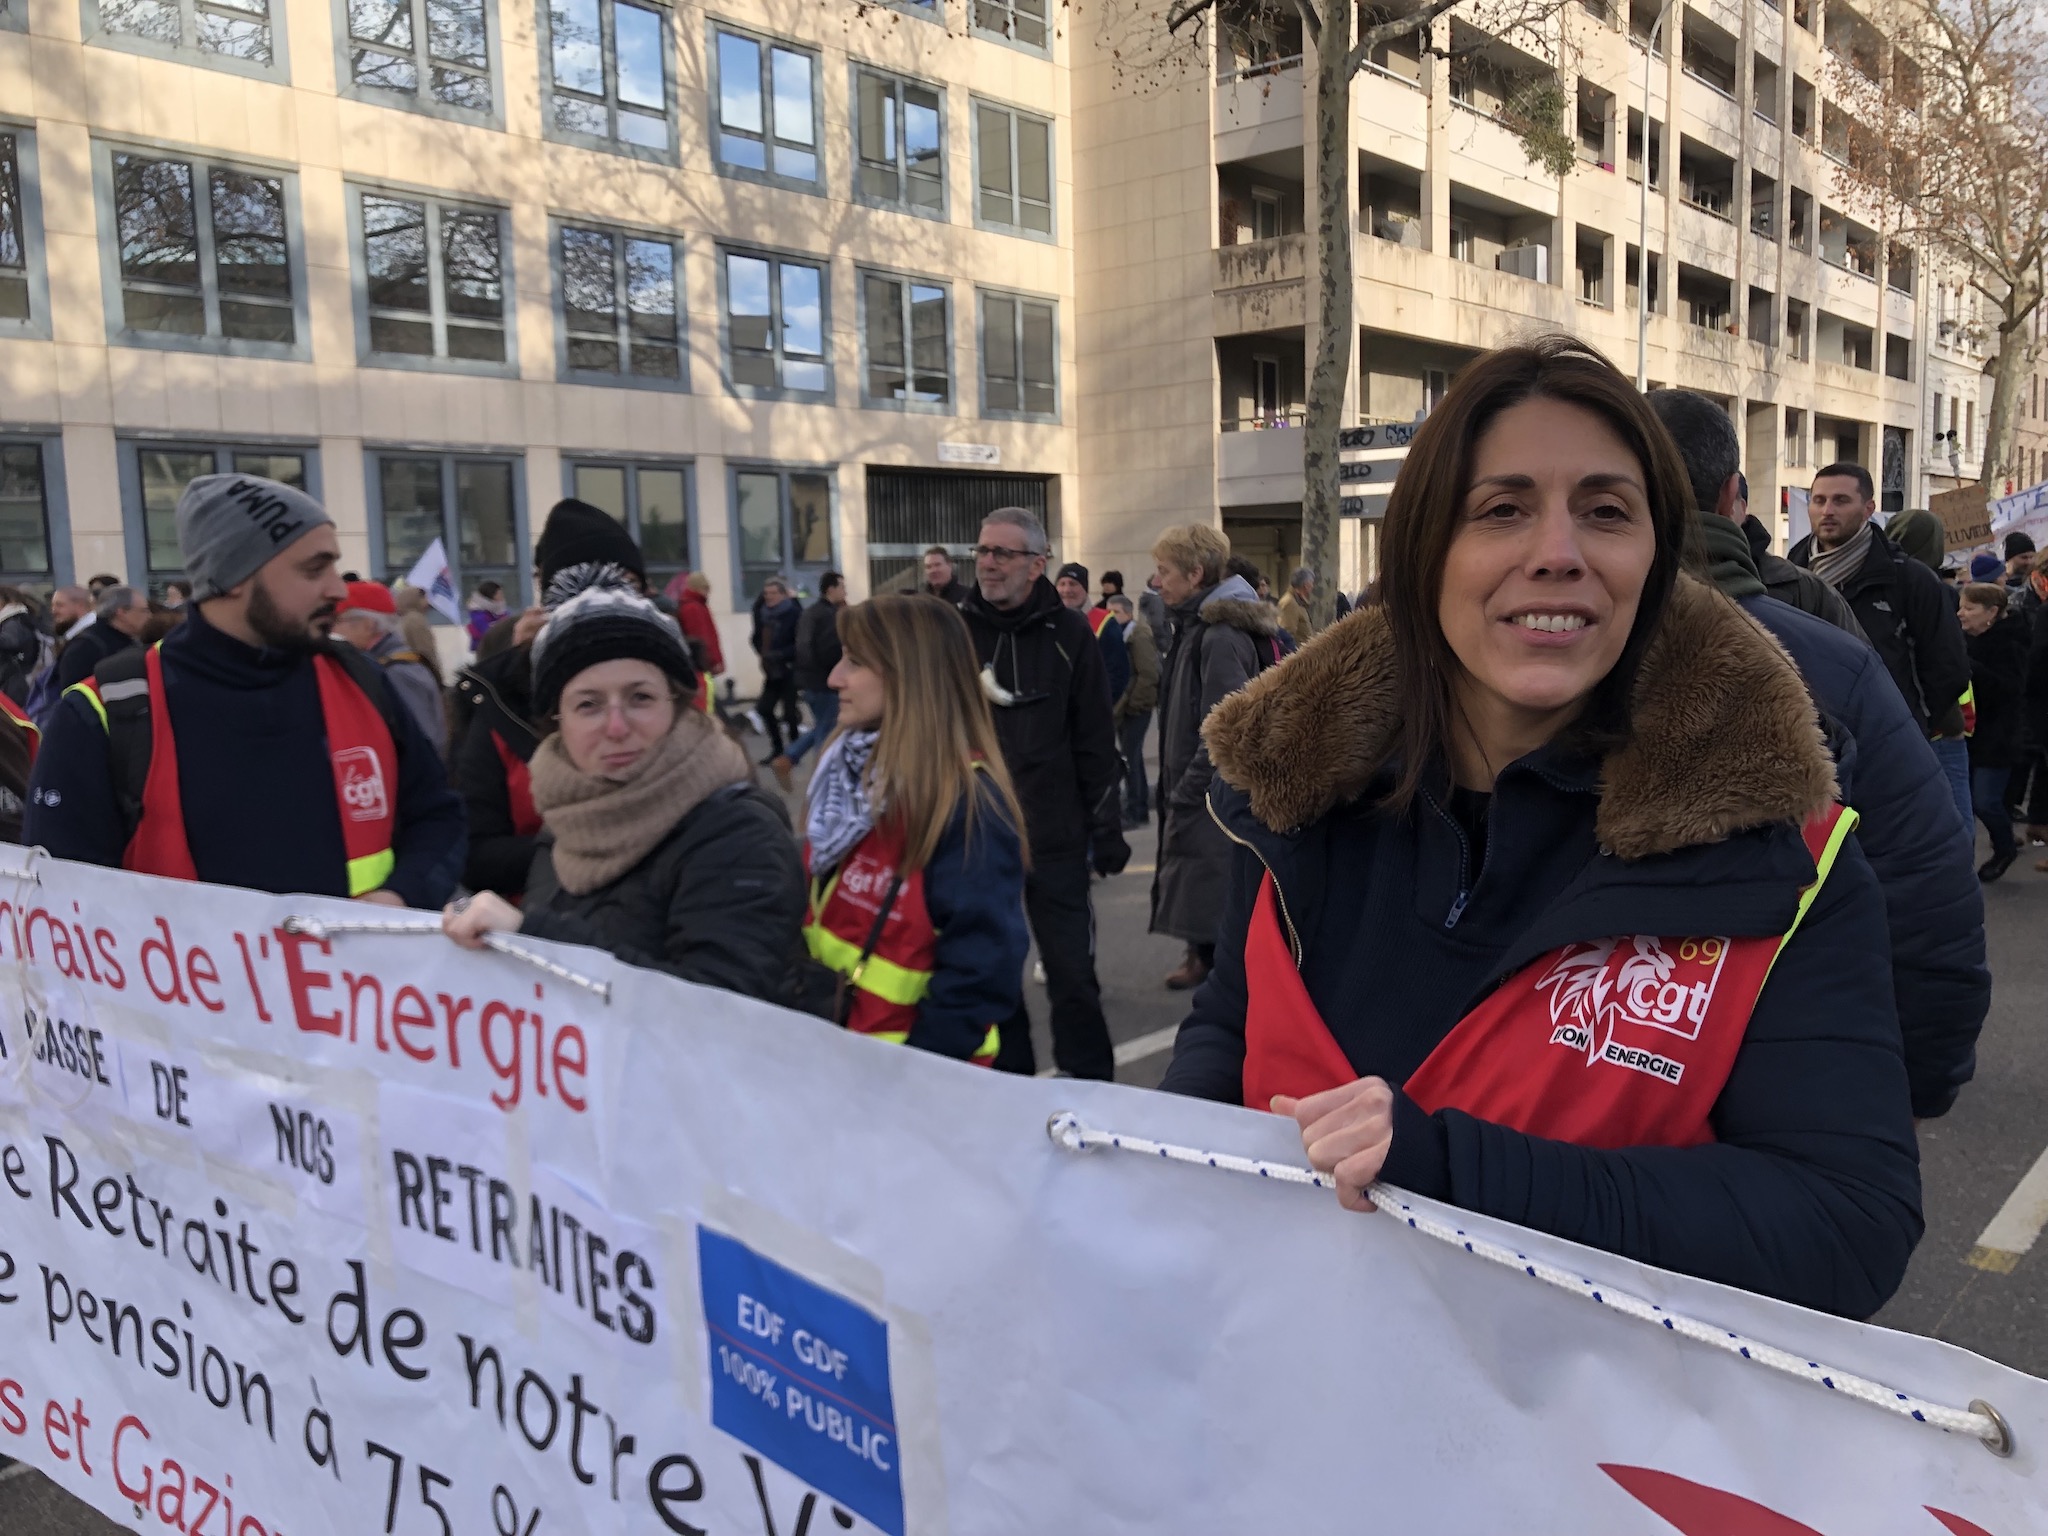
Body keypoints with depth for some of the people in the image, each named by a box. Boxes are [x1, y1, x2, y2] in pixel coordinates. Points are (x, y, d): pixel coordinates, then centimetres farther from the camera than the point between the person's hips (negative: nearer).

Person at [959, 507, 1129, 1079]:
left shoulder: (1067, 635, -2)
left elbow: (1097, 742, 0)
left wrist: (1106, 830, -1)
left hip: (1055, 838, -2)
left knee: (1072, 972, 5)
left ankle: (1090, 1086, 20)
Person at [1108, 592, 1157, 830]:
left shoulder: (1139, 636, -14)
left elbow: (1149, 674, -20)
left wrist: (1130, 702, -19)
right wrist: (1117, 703, 6)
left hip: (1136, 707, -9)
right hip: (1123, 706, 9)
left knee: (1129, 757, -7)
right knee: (1132, 756, 15)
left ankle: (1133, 813, 0)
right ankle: (1141, 809, 25)